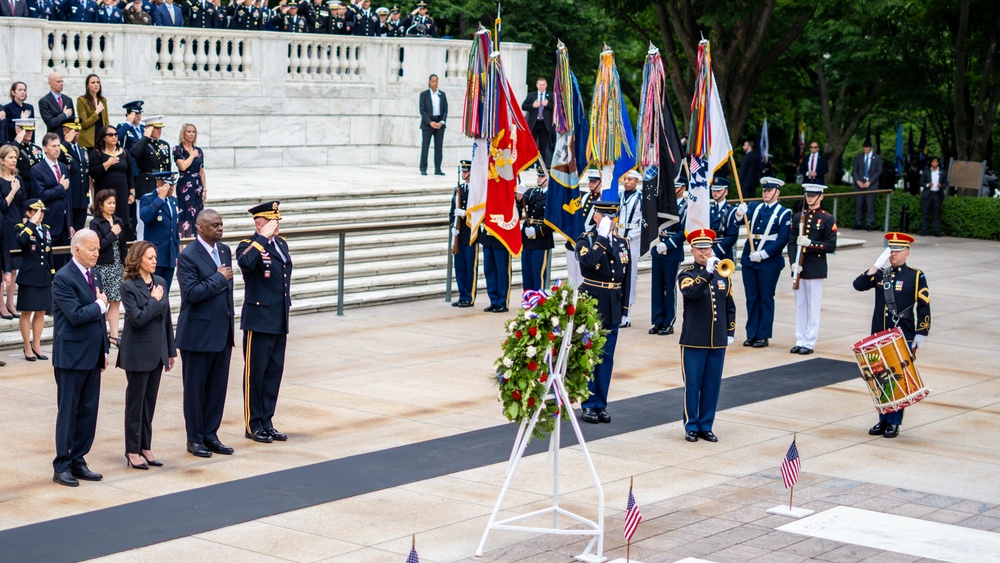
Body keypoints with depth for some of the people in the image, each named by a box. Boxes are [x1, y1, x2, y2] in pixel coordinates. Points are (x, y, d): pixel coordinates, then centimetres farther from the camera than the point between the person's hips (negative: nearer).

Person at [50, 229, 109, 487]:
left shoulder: (94, 274, 12)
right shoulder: (63, 278, -13)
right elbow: (76, 315, -23)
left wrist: (104, 350, 12)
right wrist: (100, 305, -8)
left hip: (92, 355, 7)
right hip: (71, 355, -7)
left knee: (88, 410, 9)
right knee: (68, 411, -1)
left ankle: (78, 461, 17)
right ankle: (62, 466, 6)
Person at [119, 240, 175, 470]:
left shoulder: (160, 282, 6)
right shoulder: (129, 286, -12)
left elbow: (166, 317, 10)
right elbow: (137, 319, -20)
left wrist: (170, 351, 11)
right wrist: (154, 300, -13)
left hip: (157, 351, 6)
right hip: (138, 353, -6)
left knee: (150, 401, 11)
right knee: (135, 402, 3)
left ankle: (146, 447, 20)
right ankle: (133, 451, 11)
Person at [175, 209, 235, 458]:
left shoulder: (225, 251, 10)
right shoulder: (188, 256, -13)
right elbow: (191, 293, -22)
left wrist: (229, 320, 15)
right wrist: (219, 278, -16)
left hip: (223, 332, 7)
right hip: (199, 333, -7)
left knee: (218, 386, 10)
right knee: (195, 388, 5)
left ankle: (210, 435, 19)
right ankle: (195, 439, 14)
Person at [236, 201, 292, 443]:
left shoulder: (281, 244, 11)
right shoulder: (249, 246, -11)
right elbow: (245, 263, -37)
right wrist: (263, 237, -29)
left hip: (279, 322, 7)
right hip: (259, 321, -7)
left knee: (274, 373, 11)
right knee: (255, 373, 2)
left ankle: (266, 422, 20)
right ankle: (253, 425, 11)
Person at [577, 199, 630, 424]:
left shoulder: (622, 243, 9)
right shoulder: (585, 240, -5)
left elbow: (626, 278, 12)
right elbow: (589, 260, -28)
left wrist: (624, 307, 8)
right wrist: (602, 237, -21)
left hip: (613, 308, 5)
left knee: (606, 357, 8)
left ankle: (601, 404, 15)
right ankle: (588, 405, 7)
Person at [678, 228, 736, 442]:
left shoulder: (722, 274, 10)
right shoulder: (686, 275, -2)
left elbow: (730, 306, 15)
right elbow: (691, 292, -26)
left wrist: (730, 332, 9)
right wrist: (707, 272, -33)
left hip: (718, 341, 4)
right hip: (693, 340, -4)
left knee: (712, 385, 7)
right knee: (692, 384, 0)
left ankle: (706, 426, 16)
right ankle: (691, 427, 9)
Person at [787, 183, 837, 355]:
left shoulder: (828, 219, -3)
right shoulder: (798, 217, 9)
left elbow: (831, 246, -8)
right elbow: (791, 242, 6)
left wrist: (810, 243, -20)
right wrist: (793, 262, -9)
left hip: (816, 269, -4)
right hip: (798, 268, 4)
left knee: (813, 307, 1)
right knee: (800, 305, 9)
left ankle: (809, 343, 5)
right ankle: (800, 341, 15)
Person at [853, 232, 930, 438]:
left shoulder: (916, 276, -2)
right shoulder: (880, 274, 7)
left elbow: (924, 307, -2)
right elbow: (858, 285, -8)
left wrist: (920, 335, -7)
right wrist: (877, 266, -14)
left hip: (903, 339, -4)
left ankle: (894, 423, 9)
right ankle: (883, 420, 19)